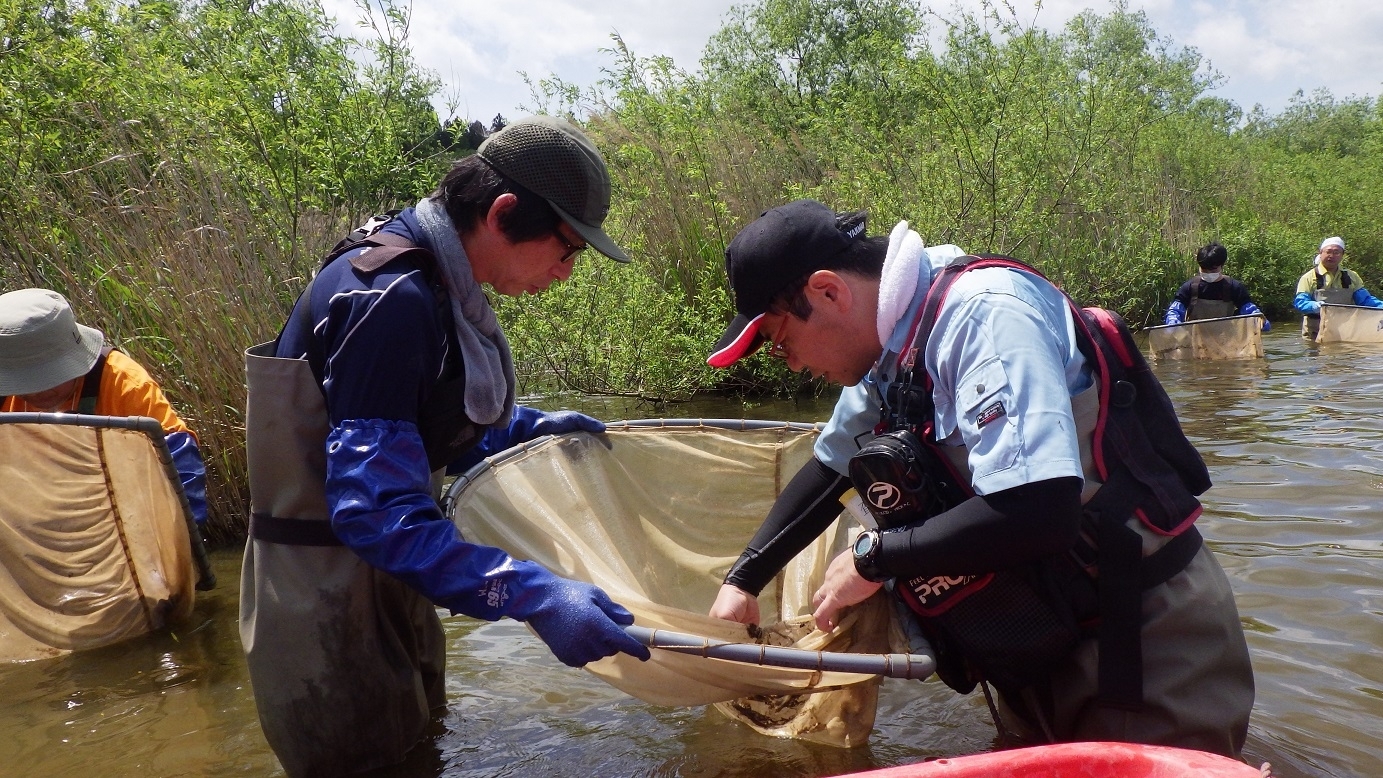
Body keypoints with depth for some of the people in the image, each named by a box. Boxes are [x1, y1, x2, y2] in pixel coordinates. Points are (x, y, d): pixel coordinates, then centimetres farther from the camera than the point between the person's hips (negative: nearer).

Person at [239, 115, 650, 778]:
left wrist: (527, 427, 6)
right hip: (329, 593, -9)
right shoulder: (389, 299, -27)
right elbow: (374, 507, -33)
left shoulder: (435, 286, 3)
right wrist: (534, 597, -38)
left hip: (381, 579, 9)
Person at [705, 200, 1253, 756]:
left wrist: (874, 558, -22)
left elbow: (1038, 512, -36)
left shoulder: (983, 314, -26)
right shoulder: (889, 347, 0)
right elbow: (829, 466, 15)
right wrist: (742, 579, 11)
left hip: (1146, 641, -8)